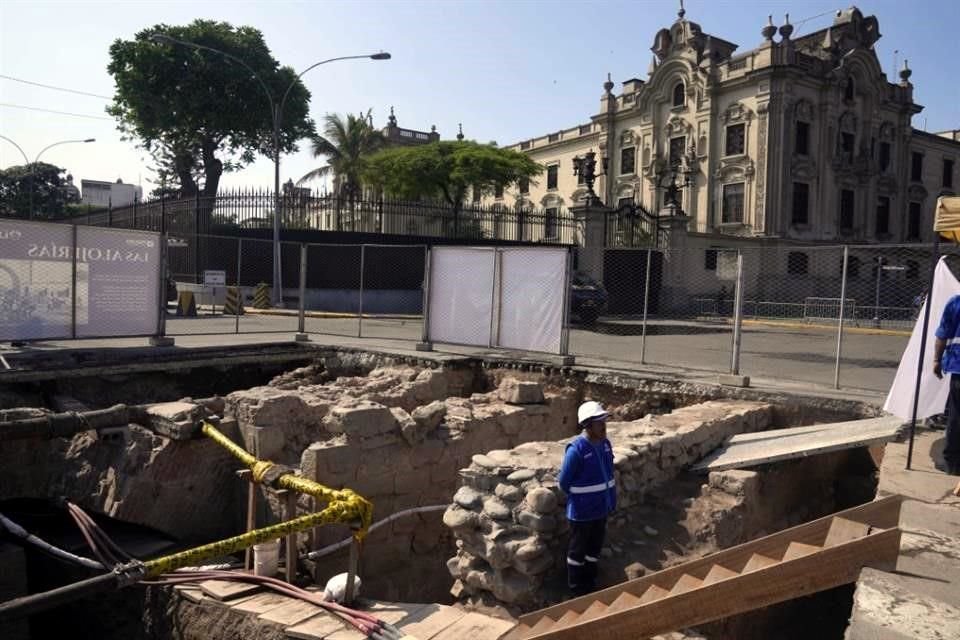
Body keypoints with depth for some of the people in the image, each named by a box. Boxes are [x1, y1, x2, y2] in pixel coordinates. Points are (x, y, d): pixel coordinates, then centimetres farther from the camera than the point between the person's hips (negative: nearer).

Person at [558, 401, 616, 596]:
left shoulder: (605, 444, -2)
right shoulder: (576, 449, -25)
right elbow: (564, 482, -15)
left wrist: (611, 500, 11)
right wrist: (579, 499, -2)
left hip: (601, 508, 7)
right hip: (581, 511, -7)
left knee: (595, 546, 21)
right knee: (578, 549, 11)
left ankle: (590, 583, 39)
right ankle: (577, 588, 27)